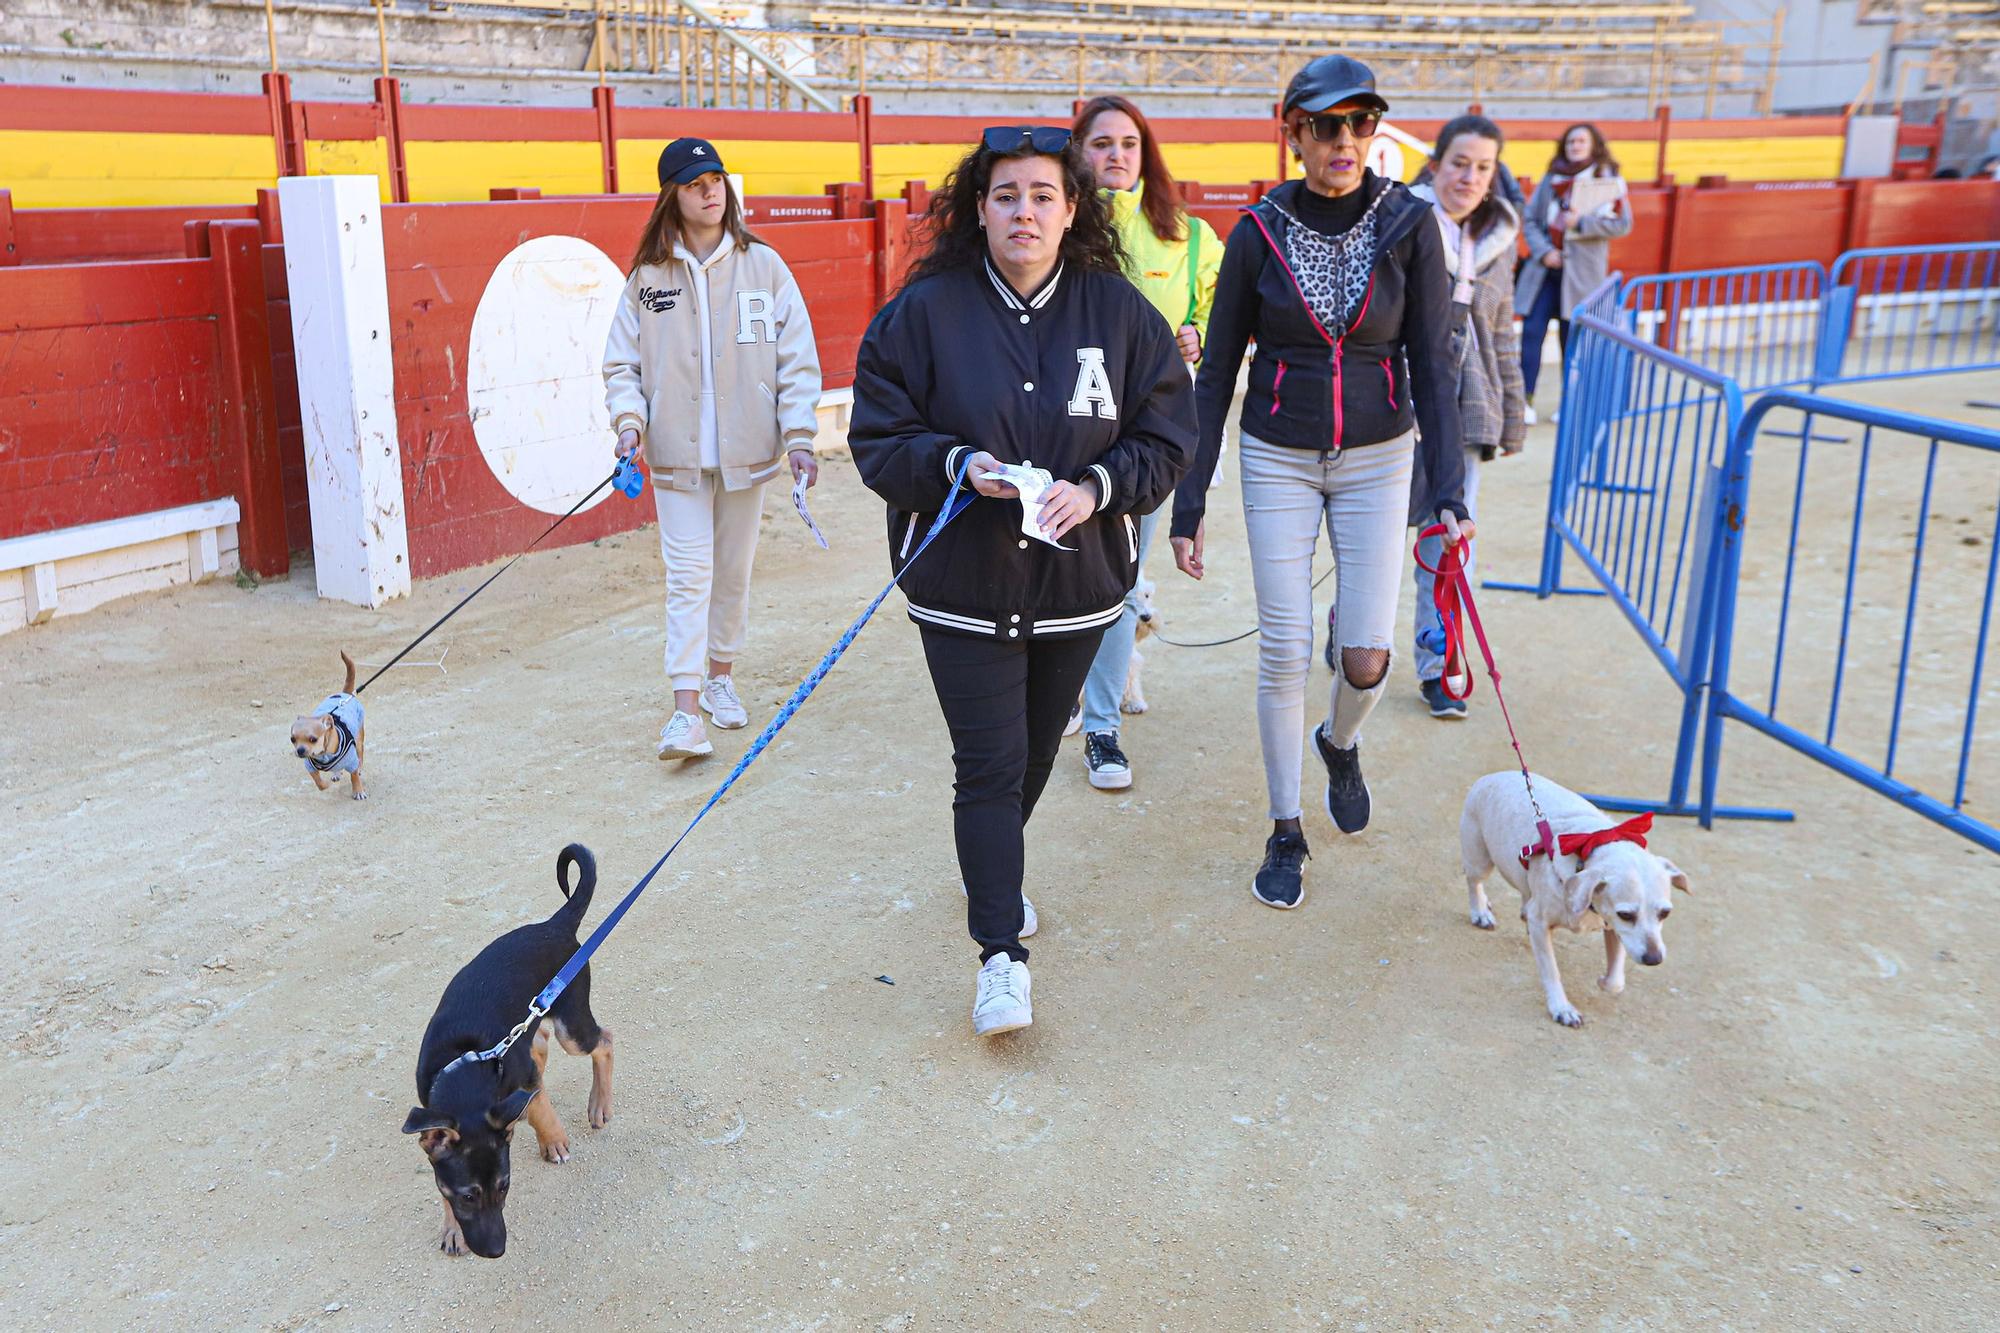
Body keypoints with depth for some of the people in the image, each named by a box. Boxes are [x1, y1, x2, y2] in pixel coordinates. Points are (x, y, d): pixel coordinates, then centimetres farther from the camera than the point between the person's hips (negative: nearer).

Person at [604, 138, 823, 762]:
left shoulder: (764, 265, 0)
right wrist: (628, 420, -12)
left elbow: (796, 359, 0)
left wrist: (798, 437, -8)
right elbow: (623, 363, 6)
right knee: (688, 575, -5)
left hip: (746, 449, 1)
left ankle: (722, 675, 30)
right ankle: (686, 709, -6)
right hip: (677, 452, -1)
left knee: (734, 570, 12)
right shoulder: (646, 277, 1)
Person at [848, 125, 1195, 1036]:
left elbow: (1167, 438, 2)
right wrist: (955, 465, -21)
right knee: (990, 764, -4)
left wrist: (1098, 489, -16)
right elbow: (879, 439, -3)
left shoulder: (1119, 312, -1)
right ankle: (1002, 952, 6)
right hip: (964, 585, -3)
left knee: (1035, 751, 19)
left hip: (1078, 581, 3)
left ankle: (993, 879, 45)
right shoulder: (924, 311, -7)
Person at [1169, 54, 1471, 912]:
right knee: (1284, 654, -1)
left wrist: (1448, 488, -14)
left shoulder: (1408, 225, -7)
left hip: (1377, 459, 0)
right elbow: (1216, 373, -2)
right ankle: (1285, 833, 18)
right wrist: (1188, 504, -4)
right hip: (1278, 460, 0)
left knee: (1367, 658, -4)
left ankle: (1340, 743, 34)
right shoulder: (1258, 233, -7)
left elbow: (1432, 363, -5)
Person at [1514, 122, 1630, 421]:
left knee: (1572, 338, 3)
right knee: (1532, 332, -7)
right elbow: (1530, 219, 7)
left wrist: (1581, 223, -15)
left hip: (1581, 271, -2)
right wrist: (1543, 251, -7)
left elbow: (1621, 224, -5)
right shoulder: (1551, 178, 11)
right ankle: (1526, 399, -5)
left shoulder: (1608, 180, 3)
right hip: (1544, 268, 2)